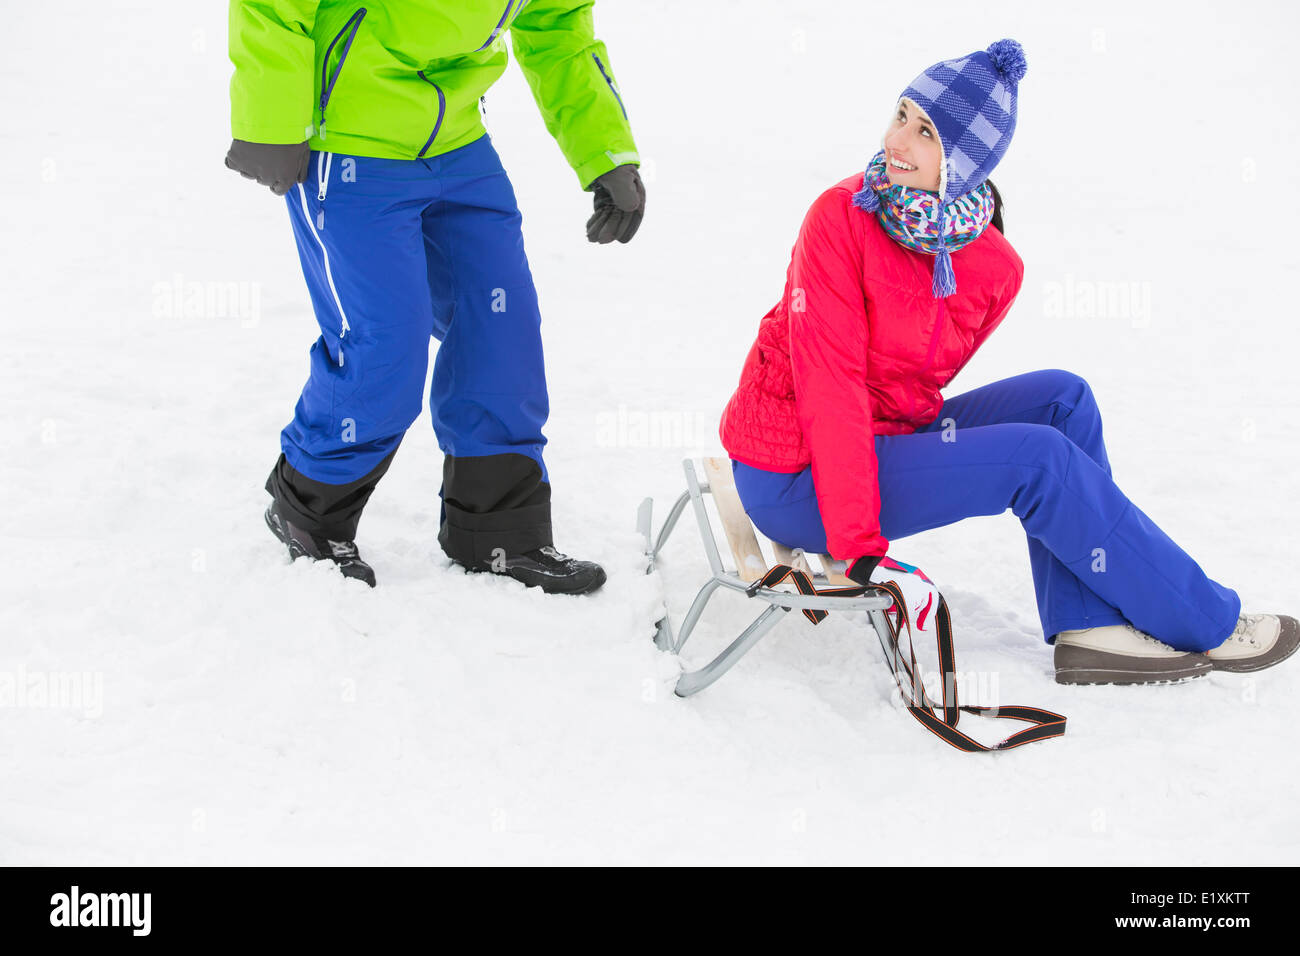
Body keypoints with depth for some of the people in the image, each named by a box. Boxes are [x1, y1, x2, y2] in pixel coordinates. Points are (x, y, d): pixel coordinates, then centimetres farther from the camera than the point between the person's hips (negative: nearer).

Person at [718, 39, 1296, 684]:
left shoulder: (996, 268, -3)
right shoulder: (841, 218, -20)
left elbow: (915, 384, 11)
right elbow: (830, 386, -23)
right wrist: (858, 541, -25)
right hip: (792, 480, -7)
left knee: (1060, 397, -5)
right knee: (1037, 458, -18)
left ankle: (1087, 629, -10)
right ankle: (1210, 624, -5)